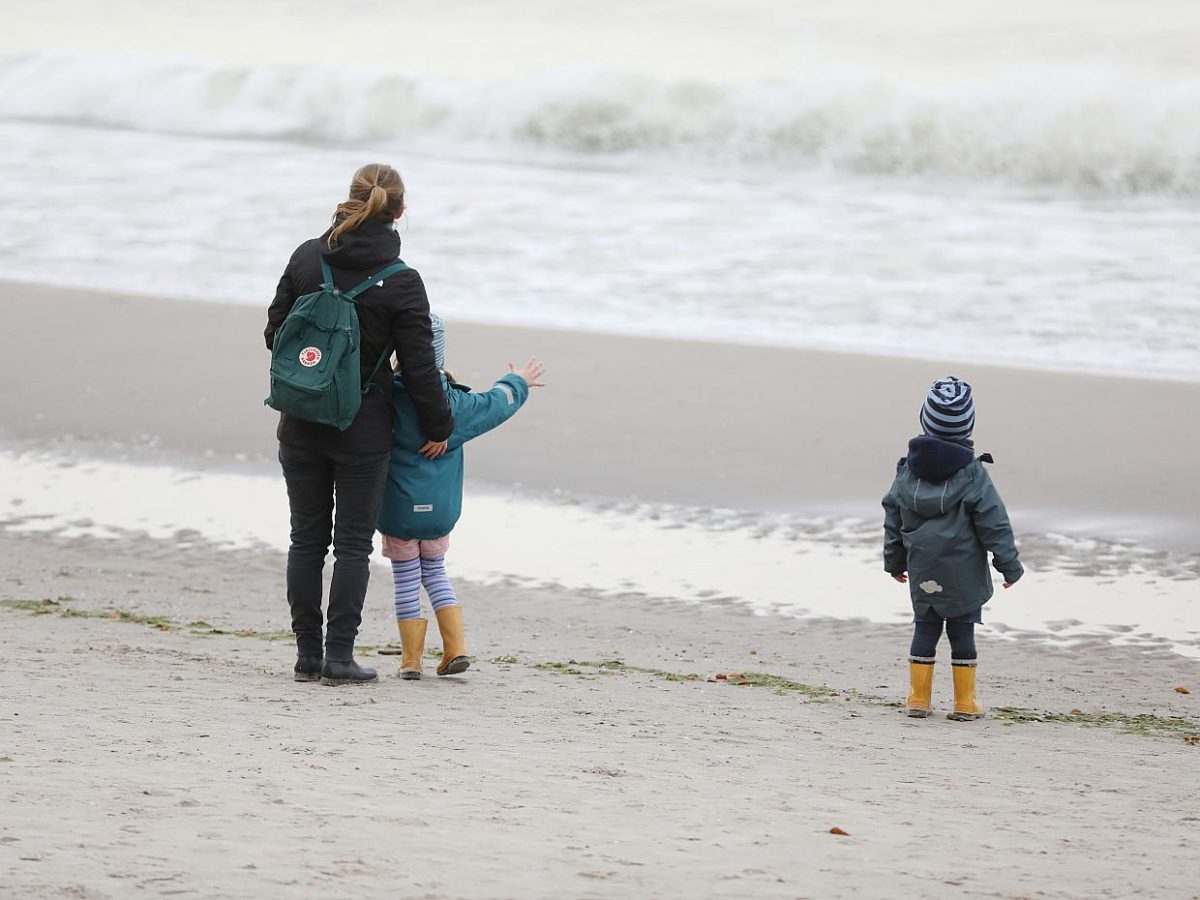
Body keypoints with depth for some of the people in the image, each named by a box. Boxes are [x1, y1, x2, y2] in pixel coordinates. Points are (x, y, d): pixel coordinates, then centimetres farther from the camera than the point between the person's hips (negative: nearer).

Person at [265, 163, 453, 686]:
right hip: (362, 430, -3)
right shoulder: (401, 283, -12)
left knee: (307, 538, 11)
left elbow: (275, 331, 3)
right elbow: (419, 367, -9)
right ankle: (339, 656, 1)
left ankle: (308, 652, 13)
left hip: (301, 424, 3)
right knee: (353, 542, 4)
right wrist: (438, 427, 4)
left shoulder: (307, 258, -4)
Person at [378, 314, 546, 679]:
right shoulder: (455, 404, -4)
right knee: (435, 572, 20)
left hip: (398, 512, -3)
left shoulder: (386, 399, -16)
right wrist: (518, 383, 31)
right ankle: (455, 647, 11)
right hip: (440, 511, 3)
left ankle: (411, 659, 10)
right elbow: (496, 404, 12)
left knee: (406, 580, 8)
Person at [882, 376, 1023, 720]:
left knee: (924, 628, 11)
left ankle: (919, 698, 12)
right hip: (963, 573, -4)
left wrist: (894, 561, 24)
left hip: (921, 571, 4)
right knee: (962, 631, 3)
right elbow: (994, 524, -9)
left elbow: (893, 518, 11)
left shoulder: (908, 469, 2)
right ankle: (964, 702, 6)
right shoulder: (971, 473, -11)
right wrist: (1010, 565, 0)